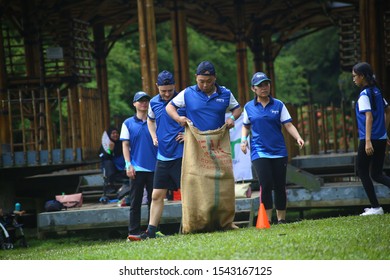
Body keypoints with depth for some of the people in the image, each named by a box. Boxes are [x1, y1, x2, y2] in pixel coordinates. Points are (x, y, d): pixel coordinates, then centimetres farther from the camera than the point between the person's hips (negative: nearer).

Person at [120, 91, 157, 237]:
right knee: (135, 202, 0)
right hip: (137, 169, -2)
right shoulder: (128, 123, 4)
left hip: (154, 167, 2)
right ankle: (134, 231, 3)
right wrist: (129, 165, -7)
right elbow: (125, 145, 3)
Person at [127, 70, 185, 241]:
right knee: (157, 195, 6)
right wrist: (154, 137, 13)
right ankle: (151, 232, 9)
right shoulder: (154, 103, 8)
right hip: (163, 155, 6)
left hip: (181, 155, -6)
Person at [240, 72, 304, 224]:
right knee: (266, 185, -13)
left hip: (279, 151, 1)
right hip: (259, 152, -1)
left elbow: (288, 125, 0)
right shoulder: (249, 107, 6)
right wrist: (243, 139, 1)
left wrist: (298, 138, -17)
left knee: (280, 187, 4)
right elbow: (246, 126, 19)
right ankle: (267, 221, -7)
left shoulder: (278, 105, 4)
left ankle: (281, 219, 15)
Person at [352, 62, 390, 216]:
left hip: (370, 140, -8)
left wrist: (368, 141, -25)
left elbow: (369, 117, -21)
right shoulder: (377, 91, 12)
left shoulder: (364, 95, -12)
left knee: (362, 172, 5)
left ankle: (375, 207, 4)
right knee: (377, 174, 12)